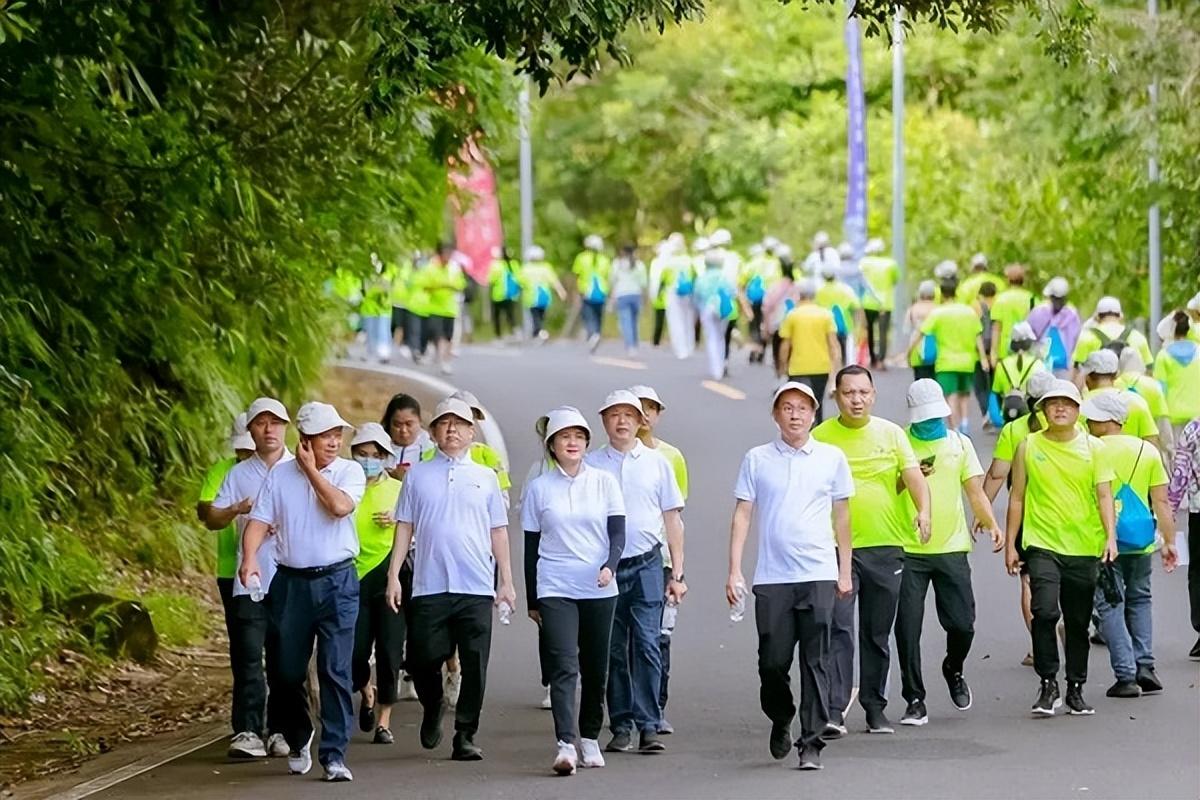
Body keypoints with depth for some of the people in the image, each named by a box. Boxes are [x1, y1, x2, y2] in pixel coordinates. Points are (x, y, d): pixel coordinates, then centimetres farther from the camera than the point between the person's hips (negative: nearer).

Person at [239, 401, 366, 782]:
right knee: (290, 670, 10)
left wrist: (311, 470, -9)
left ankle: (334, 754, -9)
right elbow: (259, 521, 0)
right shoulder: (279, 474, 5)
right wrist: (249, 557, -17)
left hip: (337, 581, -2)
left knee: (336, 670, -10)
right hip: (291, 581, 2)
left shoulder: (350, 472, 0)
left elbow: (339, 505, -19)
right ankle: (297, 742, 31)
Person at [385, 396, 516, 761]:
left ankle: (465, 737, 5)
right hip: (428, 586, 0)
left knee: (474, 667, -4)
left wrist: (506, 582, 8)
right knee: (422, 659, 0)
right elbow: (405, 526, 9)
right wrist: (393, 575, 2)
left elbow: (498, 532, 13)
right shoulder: (418, 475, 10)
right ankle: (433, 708, 30)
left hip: (476, 587, 0)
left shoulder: (486, 478, 12)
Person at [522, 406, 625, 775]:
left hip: (599, 589, 2)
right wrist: (532, 600, 9)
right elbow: (531, 547, 9)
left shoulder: (604, 482, 6)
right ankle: (565, 745, -22)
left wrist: (610, 565, -20)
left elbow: (618, 532, 1)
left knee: (595, 668, 8)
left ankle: (589, 738, 23)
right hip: (555, 589, -2)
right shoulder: (540, 488, 5)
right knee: (563, 667, -14)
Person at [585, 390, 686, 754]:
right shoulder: (591, 464, 5)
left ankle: (648, 726, -8)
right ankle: (620, 727, 11)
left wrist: (677, 573, 6)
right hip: (605, 568, 1)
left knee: (647, 645, -10)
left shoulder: (657, 462, 7)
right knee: (614, 651, 5)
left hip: (647, 564, -1)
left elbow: (672, 520, 10)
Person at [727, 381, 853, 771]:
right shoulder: (757, 460, 6)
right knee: (772, 661, 1)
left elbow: (841, 516, 14)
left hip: (819, 576, 0)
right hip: (772, 577, 0)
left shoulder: (832, 458, 7)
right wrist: (734, 572, 0)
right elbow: (742, 515, 6)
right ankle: (781, 719, 30)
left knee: (815, 662, -4)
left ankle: (811, 744, 0)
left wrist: (845, 571, 12)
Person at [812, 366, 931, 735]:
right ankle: (834, 710, -16)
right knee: (838, 629, -13)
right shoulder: (820, 437, 2)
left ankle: (875, 707, 22)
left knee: (877, 633, 11)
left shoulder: (891, 433, 6)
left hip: (885, 548, 2)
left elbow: (913, 475, -5)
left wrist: (923, 510, -23)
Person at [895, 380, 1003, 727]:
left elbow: (975, 490, 6)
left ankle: (954, 670, 29)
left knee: (961, 624, -3)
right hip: (908, 551, -1)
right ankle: (915, 701, 6)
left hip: (952, 548, 1)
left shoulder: (959, 443, 10)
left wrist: (992, 523, -10)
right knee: (907, 628, -4)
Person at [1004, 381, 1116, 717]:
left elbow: (1104, 495, 0)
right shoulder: (1028, 447, 3)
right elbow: (1017, 497, 7)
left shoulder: (1093, 448, 4)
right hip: (1042, 544, -2)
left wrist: (1110, 537, -14)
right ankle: (1048, 683, -9)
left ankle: (1075, 690, 20)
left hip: (1084, 548, 2)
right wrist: (1010, 545, 5)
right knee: (1045, 611, -20)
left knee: (1078, 622, 9)